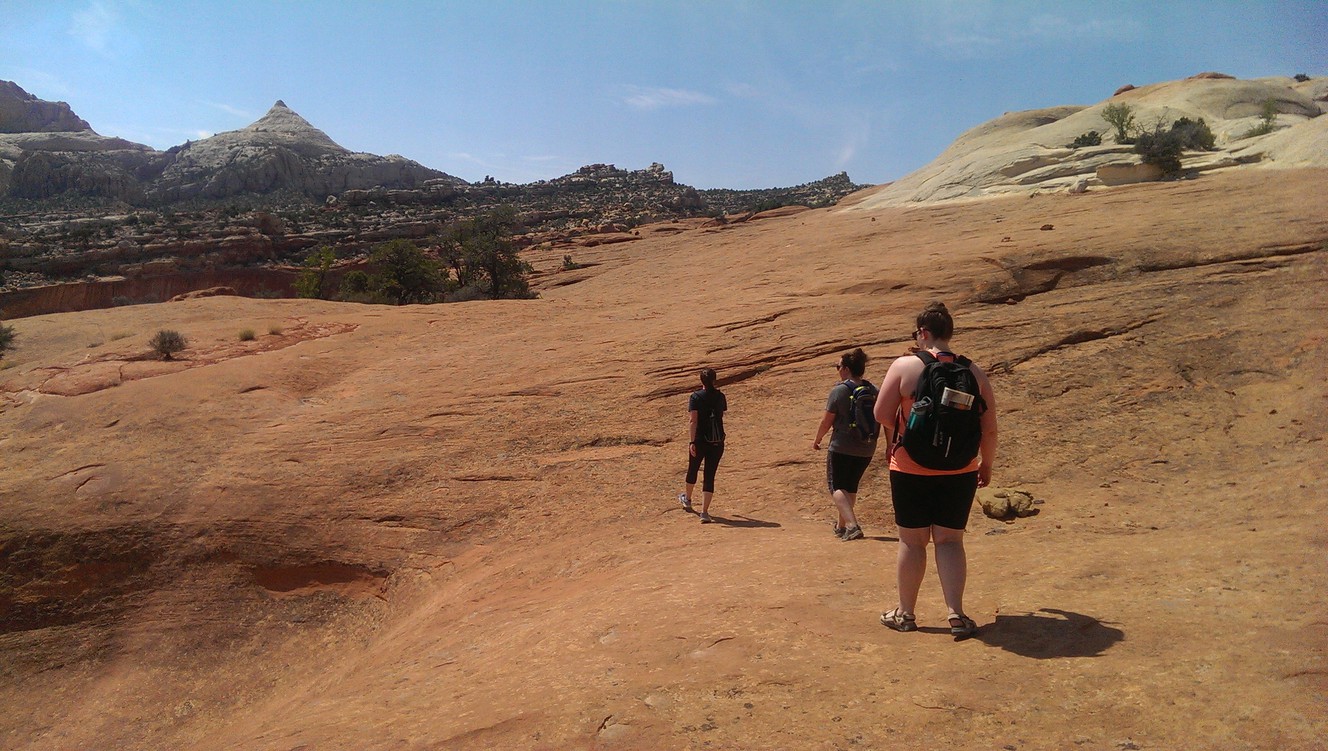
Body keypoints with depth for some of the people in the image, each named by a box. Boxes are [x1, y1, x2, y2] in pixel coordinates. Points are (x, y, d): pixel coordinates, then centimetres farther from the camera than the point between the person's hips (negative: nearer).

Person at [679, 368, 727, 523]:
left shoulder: (695, 397, -9)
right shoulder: (720, 396, 3)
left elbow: (693, 421, -18)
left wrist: (692, 442, -20)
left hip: (700, 441, -2)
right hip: (717, 442, 2)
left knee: (693, 470, 22)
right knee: (709, 476, 3)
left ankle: (687, 499, 46)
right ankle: (705, 512, -5)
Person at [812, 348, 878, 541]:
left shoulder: (839, 390, -11)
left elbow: (826, 421, -7)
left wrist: (817, 440, 8)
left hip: (842, 447, -6)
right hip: (866, 449, 6)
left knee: (837, 486, 1)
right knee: (851, 487, 19)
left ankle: (852, 525, -18)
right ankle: (841, 526, 30)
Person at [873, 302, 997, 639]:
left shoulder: (904, 366, -9)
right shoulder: (974, 372, 0)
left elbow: (882, 415, -9)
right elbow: (989, 428, 2)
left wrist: (893, 440, 12)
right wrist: (987, 464, 17)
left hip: (911, 469, -2)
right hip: (959, 472, 2)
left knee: (912, 540, 10)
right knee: (949, 540, 11)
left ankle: (905, 613, 21)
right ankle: (956, 613, 3)